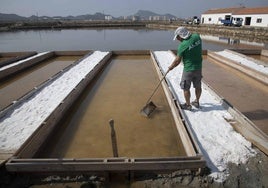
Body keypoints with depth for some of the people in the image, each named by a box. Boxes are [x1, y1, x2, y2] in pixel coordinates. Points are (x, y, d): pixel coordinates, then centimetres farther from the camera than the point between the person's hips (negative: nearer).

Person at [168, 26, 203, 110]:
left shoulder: (182, 45, -21)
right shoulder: (197, 36, -5)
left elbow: (177, 60, -12)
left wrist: (171, 67, 4)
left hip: (188, 69, -7)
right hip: (198, 67, 7)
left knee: (186, 88, 9)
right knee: (198, 86, 18)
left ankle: (187, 105, 21)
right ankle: (197, 102, 36)